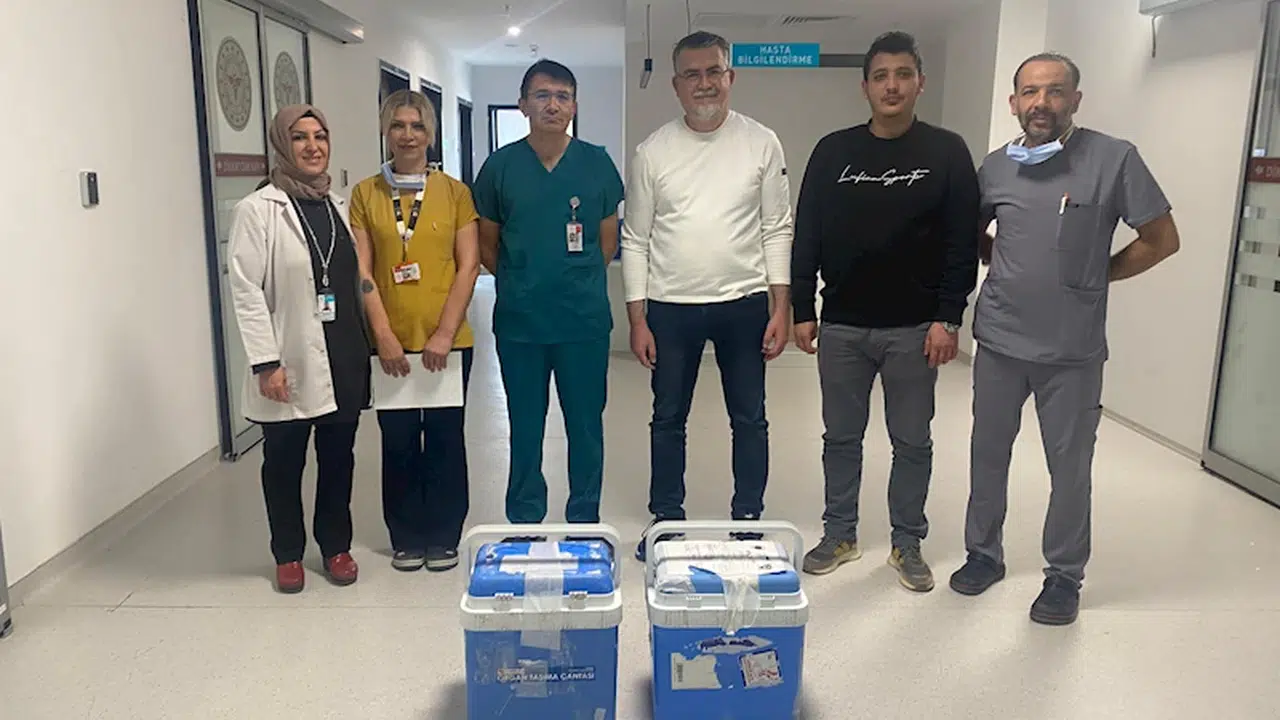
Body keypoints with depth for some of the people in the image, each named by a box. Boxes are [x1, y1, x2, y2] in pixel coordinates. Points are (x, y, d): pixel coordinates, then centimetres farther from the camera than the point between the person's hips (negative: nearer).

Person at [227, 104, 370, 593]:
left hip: (344, 359, 5)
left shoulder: (340, 207, 11)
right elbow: (246, 291, -10)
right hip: (291, 364, -4)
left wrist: (365, 346, 10)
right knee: (284, 462, 10)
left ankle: (336, 546, 29)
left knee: (339, 457, 12)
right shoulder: (257, 210, -6)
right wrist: (266, 362, -15)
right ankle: (288, 554, 27)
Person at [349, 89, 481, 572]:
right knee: (398, 441, 8)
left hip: (448, 341, 0)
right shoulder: (364, 194, 5)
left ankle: (444, 536, 23)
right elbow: (361, 271, 0)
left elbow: (468, 266, -2)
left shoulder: (454, 192, 3)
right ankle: (406, 538, 24)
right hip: (390, 343, 1)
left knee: (445, 438, 6)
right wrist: (384, 337, -8)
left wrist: (444, 334, -9)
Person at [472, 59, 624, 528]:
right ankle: (523, 523, 26)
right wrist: (520, 283, 8)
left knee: (586, 424, 9)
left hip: (584, 318, 0)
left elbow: (608, 240, 10)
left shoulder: (597, 163, 2)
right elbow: (486, 243, 9)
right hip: (519, 320, 0)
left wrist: (579, 280, 7)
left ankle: (585, 521, 25)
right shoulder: (501, 165, 1)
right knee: (525, 427, 11)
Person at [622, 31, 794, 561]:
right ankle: (666, 518, 27)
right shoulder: (653, 151, 0)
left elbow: (777, 231, 0)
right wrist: (637, 319, -3)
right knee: (668, 418, 11)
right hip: (670, 307, 1)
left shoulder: (762, 144, -1)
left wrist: (781, 307, -6)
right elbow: (635, 240, 1)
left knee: (749, 418, 9)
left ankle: (749, 519, 25)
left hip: (744, 303, 0)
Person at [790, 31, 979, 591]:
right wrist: (802, 310, 1)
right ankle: (839, 535, 27)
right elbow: (806, 237, 5)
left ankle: (908, 543, 25)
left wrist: (948, 319, -8)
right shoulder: (833, 151, 4)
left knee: (912, 441, 9)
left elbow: (962, 243, -3)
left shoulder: (947, 152, -1)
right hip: (841, 326, 2)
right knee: (841, 436, 11)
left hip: (914, 329, -1)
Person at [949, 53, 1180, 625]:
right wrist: (1009, 267, 6)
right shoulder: (995, 166, 4)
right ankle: (983, 553, 32)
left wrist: (1094, 276, -1)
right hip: (999, 341, 4)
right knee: (988, 453, 14)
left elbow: (1161, 239, -2)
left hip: (1073, 349, -3)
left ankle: (1065, 574, 25)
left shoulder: (1113, 159, -8)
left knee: (1070, 466, 7)